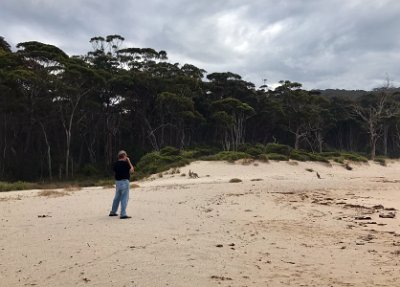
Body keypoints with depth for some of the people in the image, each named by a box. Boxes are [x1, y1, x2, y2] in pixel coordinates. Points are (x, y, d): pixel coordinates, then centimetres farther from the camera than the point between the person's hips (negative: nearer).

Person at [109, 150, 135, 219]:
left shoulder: (115, 164, 6)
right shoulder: (125, 163, -13)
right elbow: (132, 170, -4)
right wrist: (129, 162, 0)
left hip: (117, 181, 7)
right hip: (124, 181, -7)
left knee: (117, 197, 20)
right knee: (124, 198, -4)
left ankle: (113, 212, 30)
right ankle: (123, 214, -7)